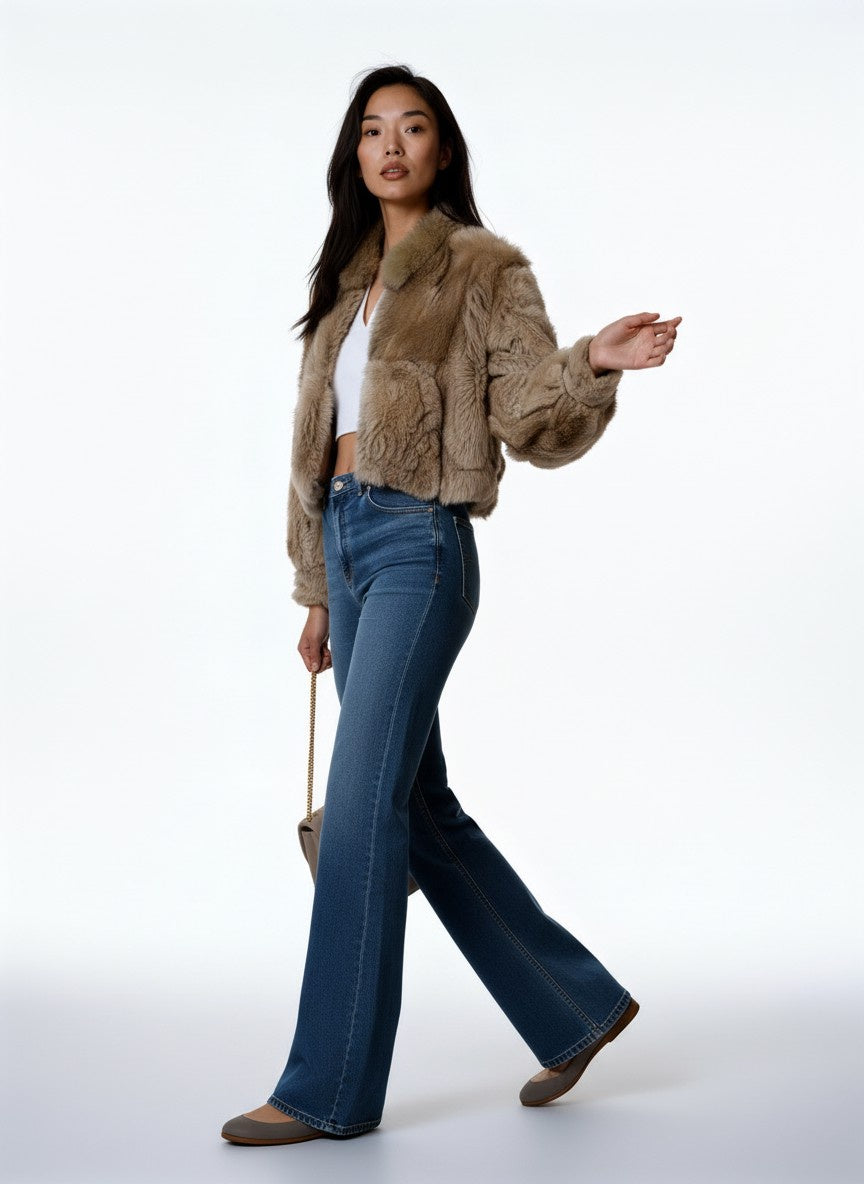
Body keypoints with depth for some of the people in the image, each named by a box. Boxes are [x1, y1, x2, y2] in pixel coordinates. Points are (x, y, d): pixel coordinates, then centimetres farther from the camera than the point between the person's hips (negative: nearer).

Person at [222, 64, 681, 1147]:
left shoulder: (483, 268, 0)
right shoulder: (351, 282, 19)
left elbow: (534, 420, -7)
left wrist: (594, 363, -28)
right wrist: (318, 593, 18)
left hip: (419, 542, -8)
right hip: (344, 542, 8)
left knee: (360, 806, -10)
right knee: (419, 804, 10)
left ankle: (331, 1088, -1)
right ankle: (575, 1007, 24)